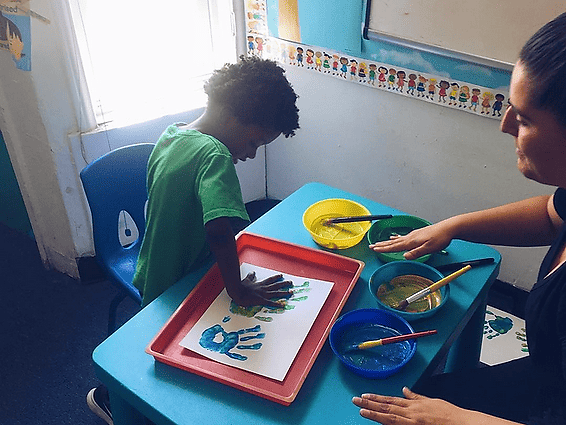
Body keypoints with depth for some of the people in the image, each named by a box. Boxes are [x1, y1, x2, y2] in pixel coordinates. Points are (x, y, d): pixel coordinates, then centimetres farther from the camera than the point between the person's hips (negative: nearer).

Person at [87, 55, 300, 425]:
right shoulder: (214, 155, -31)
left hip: (152, 274, 8)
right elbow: (219, 229, -46)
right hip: (179, 289, -8)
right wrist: (238, 289, -32)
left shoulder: (170, 136, -3)